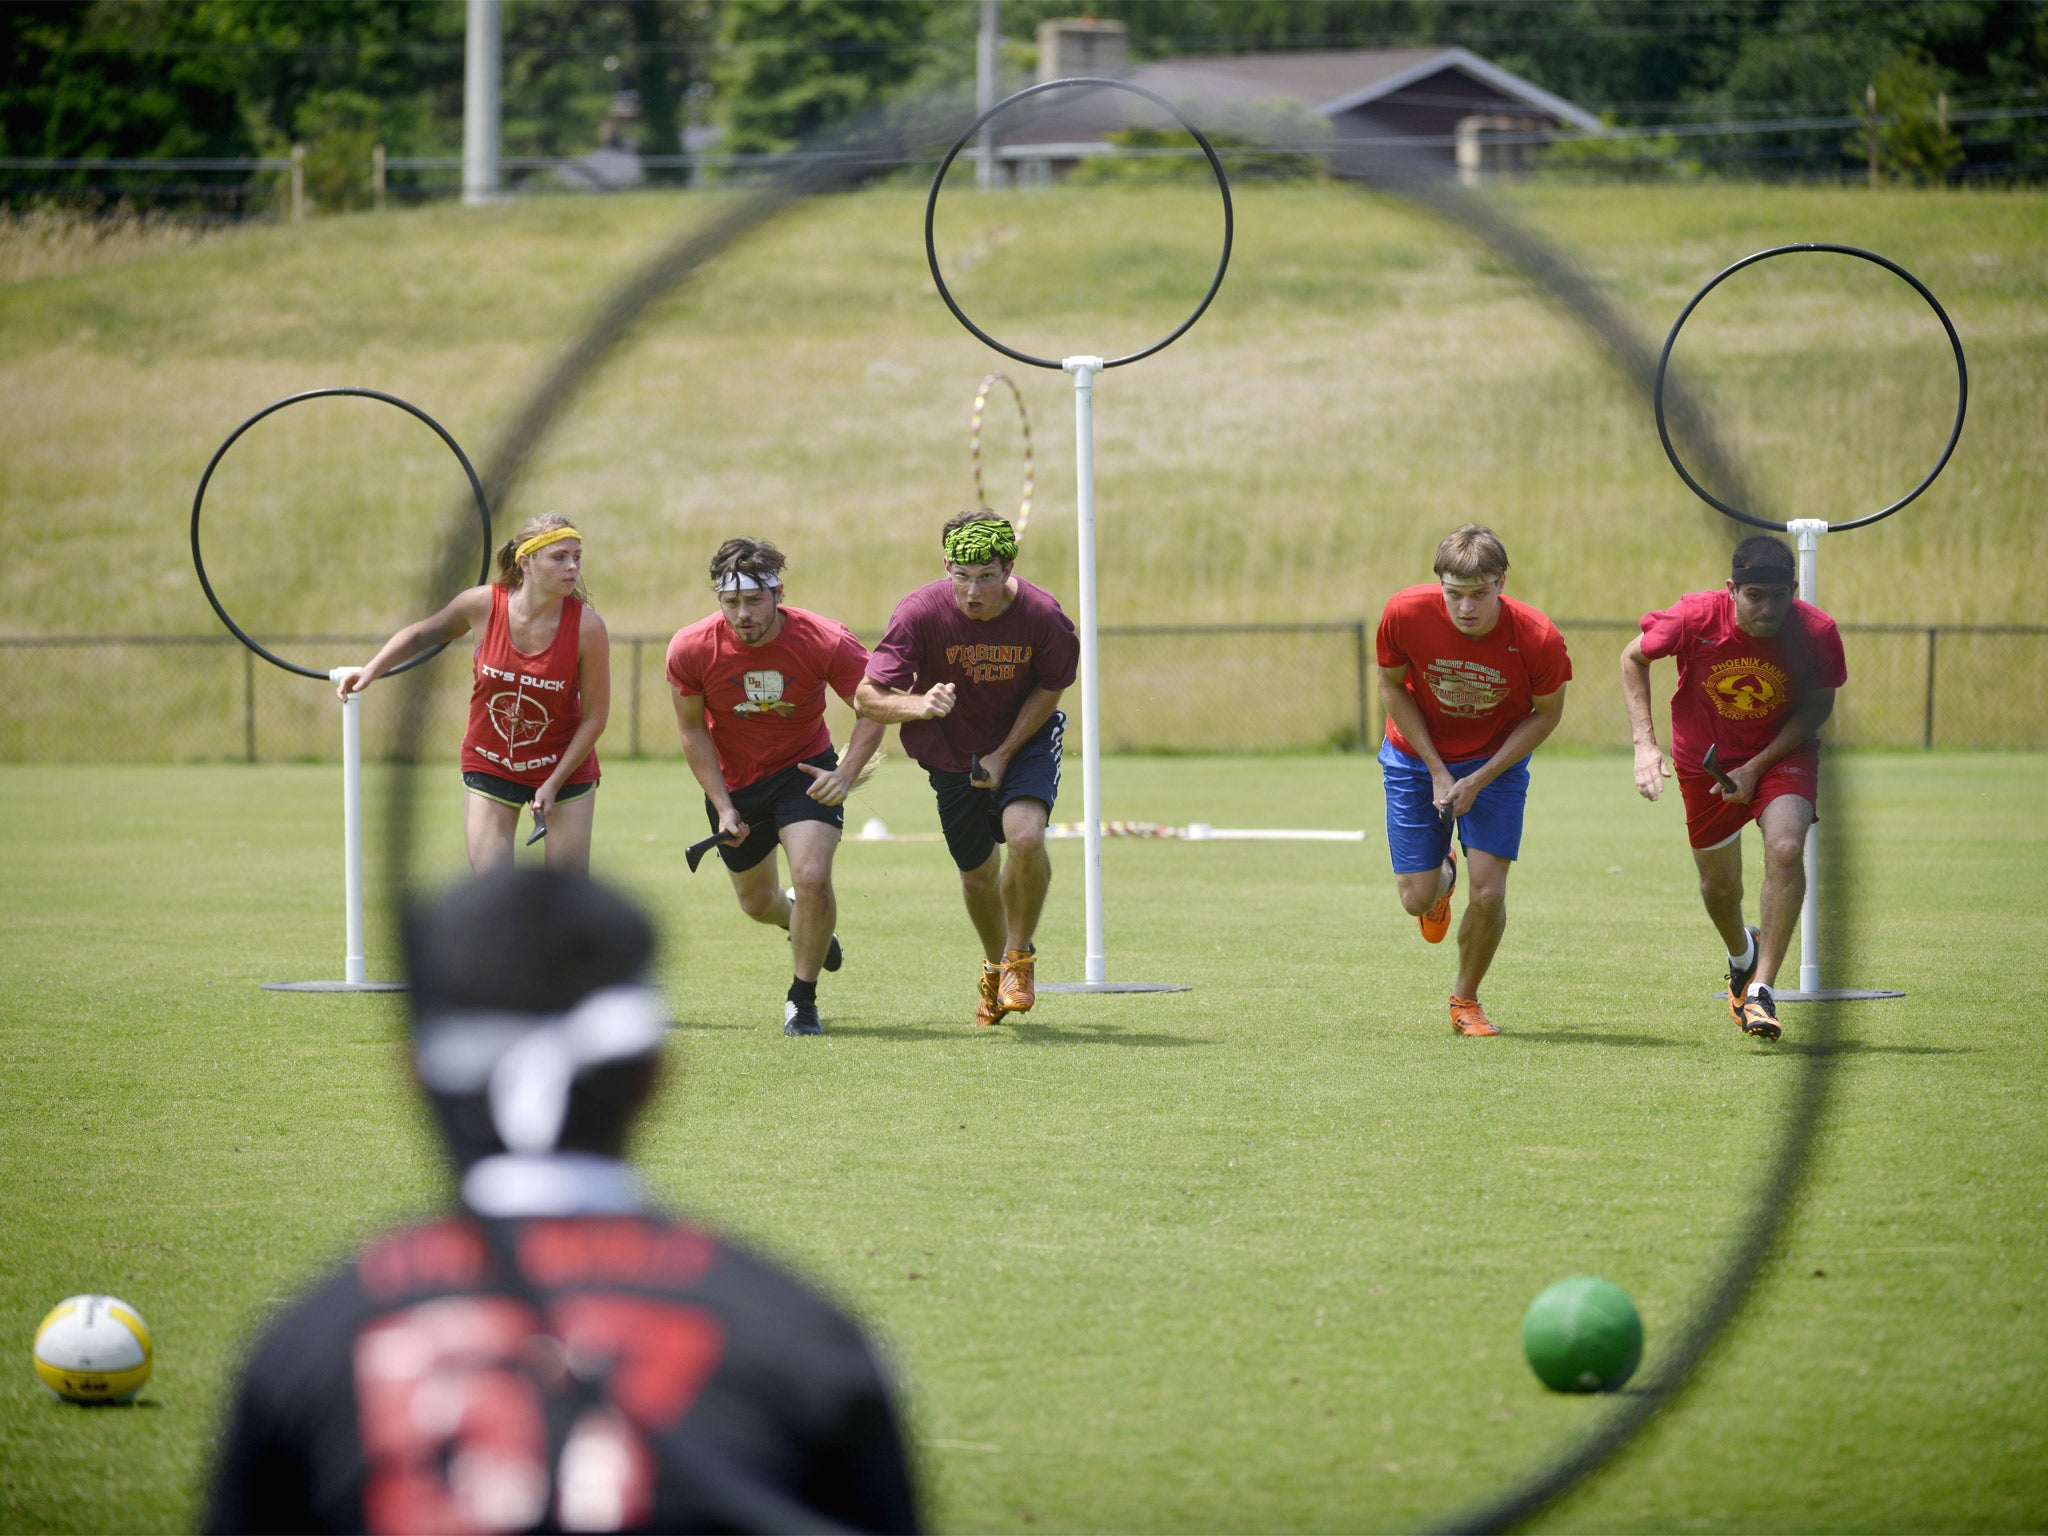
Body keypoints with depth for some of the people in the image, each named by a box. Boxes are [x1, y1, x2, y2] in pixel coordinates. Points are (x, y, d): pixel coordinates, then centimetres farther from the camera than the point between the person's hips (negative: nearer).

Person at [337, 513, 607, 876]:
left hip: (565, 768, -1)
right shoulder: (483, 605, -17)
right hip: (489, 767, 1)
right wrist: (371, 670, -3)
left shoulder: (587, 627, -20)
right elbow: (425, 633, 6)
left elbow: (594, 717, -11)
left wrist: (554, 784, -13)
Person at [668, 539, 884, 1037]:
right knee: (756, 901, 14)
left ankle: (802, 1000, 1)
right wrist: (723, 807, -12)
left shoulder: (825, 642, -26)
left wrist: (846, 775, -28)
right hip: (734, 781, 2)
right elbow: (692, 729, -7)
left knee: (812, 878, -22)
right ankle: (798, 918, 54)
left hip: (805, 770, -2)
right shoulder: (691, 649, -22)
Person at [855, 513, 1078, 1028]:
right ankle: (995, 965, 43)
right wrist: (918, 705, -45)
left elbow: (1050, 688, -6)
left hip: (1025, 736, -1)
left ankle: (1020, 956, 0)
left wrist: (1004, 754, -15)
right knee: (978, 871, 10)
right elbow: (867, 696, -24)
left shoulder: (1041, 615, -24)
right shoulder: (921, 613, -26)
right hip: (951, 750, 1)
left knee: (1026, 836, -26)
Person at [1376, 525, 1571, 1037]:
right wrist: (1437, 770, -12)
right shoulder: (1405, 613, -27)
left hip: (1496, 761, -1)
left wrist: (1481, 779, -16)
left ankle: (1465, 999, 17)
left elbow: (1547, 712, -10)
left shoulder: (1538, 638, -29)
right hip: (1416, 757, 1)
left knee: (1488, 893, -11)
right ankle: (1442, 873, 38)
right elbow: (1392, 686, -8)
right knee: (1417, 898, -2)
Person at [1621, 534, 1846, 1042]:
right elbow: (1633, 658, -7)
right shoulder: (1694, 619, -26)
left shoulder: (1816, 633, -25)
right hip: (1704, 760, 1)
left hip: (1783, 753, -1)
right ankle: (1742, 953, 48)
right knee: (1718, 884, 11)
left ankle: (1761, 988, -21)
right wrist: (1645, 743, -16)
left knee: (1785, 849, -28)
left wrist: (1757, 767, -17)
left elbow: (1817, 706, -8)